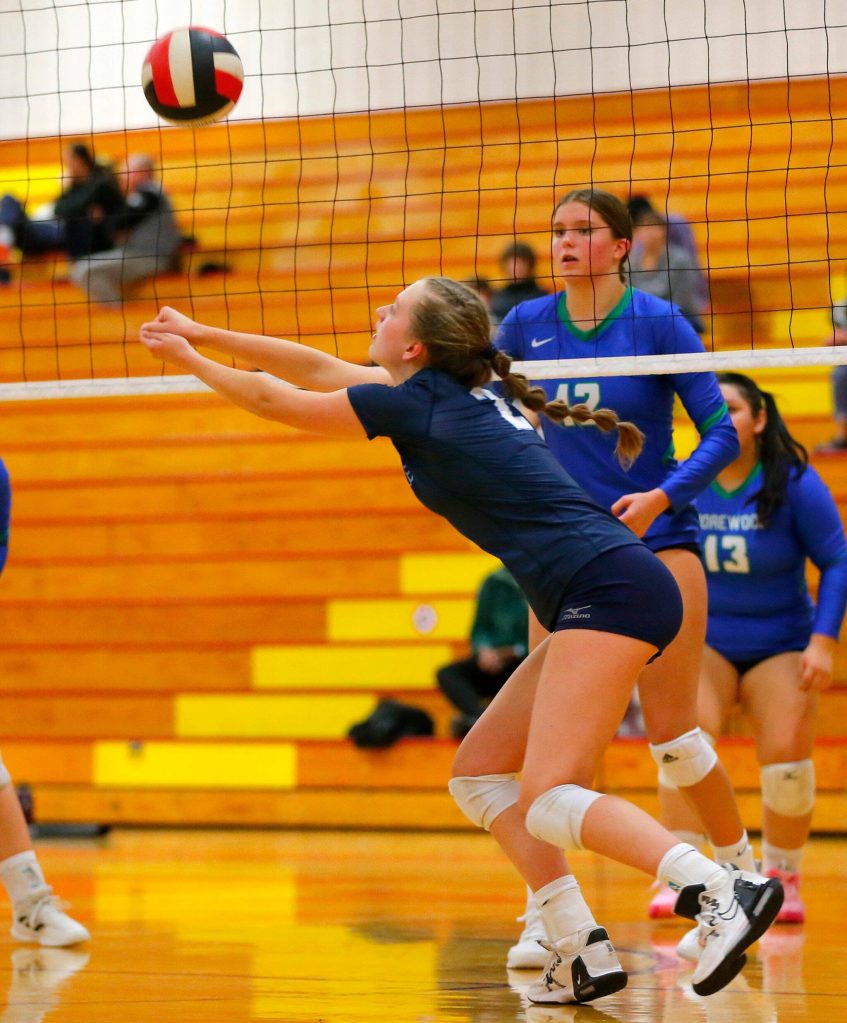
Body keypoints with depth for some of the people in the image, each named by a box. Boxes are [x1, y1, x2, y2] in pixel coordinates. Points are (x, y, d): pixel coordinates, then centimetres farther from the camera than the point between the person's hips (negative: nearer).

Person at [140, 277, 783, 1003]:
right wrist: (202, 334, 31)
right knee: (478, 776, 11)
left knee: (549, 799, -19)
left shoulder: (415, 403, -5)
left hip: (608, 589, -10)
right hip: (608, 598, 10)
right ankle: (582, 954, 3)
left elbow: (274, 401, 9)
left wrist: (188, 358, 23)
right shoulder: (455, 392, 19)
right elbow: (315, 369, 28)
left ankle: (724, 891, -31)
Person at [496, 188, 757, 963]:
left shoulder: (658, 322, -9)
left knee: (671, 731, -4)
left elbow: (723, 432, -10)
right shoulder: (528, 325, 1)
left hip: (656, 542, -3)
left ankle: (742, 870, 18)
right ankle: (546, 912, -4)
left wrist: (662, 498, -22)